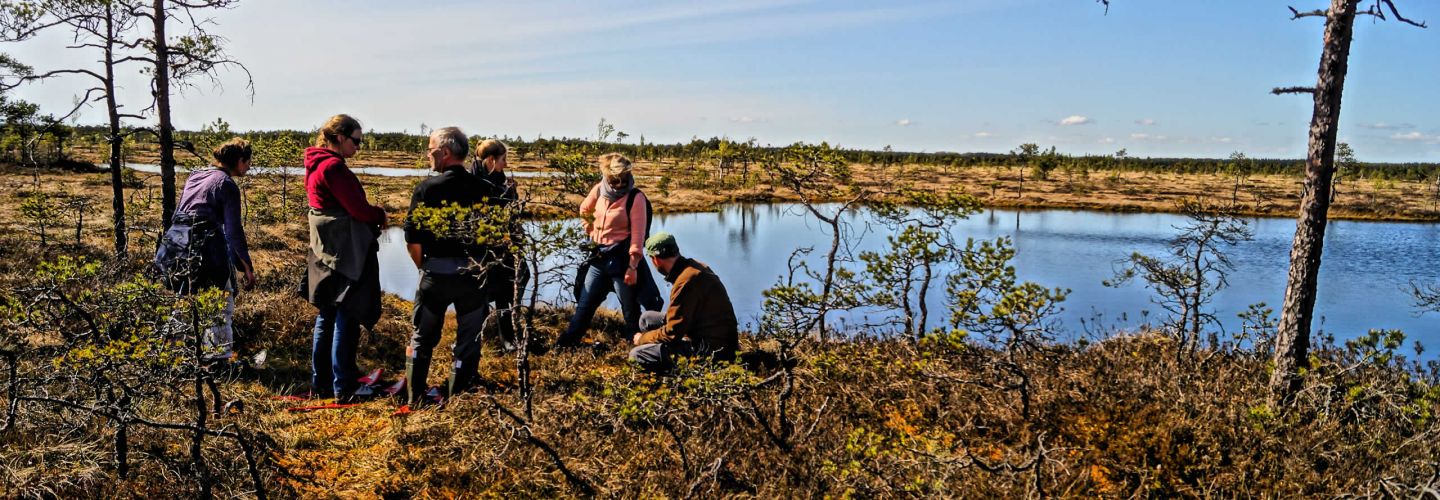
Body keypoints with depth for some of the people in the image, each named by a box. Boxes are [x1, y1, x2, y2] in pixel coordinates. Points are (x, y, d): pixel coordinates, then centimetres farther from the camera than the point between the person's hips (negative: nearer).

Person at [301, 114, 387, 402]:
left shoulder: (315, 165, 14)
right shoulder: (334, 166, -16)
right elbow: (358, 208, -18)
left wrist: (371, 220, 3)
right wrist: (380, 215, 1)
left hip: (324, 253, 10)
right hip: (345, 253, -10)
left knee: (326, 318, 14)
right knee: (346, 319, -3)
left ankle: (321, 384, 22)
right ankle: (343, 387, 3)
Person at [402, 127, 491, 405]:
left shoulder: (427, 188, -9)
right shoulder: (482, 190, -4)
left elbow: (412, 239, -9)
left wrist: (423, 267, 7)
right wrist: (478, 263, 11)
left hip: (436, 273, -1)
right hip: (473, 274, 1)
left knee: (422, 339, 15)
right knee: (468, 341, 11)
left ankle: (415, 399, 21)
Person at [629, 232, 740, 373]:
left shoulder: (686, 281, -23)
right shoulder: (695, 266, 6)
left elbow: (672, 333, -20)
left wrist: (642, 339, -2)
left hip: (710, 349, -10)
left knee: (636, 355, -15)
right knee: (647, 318, 15)